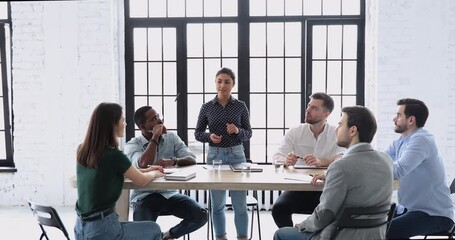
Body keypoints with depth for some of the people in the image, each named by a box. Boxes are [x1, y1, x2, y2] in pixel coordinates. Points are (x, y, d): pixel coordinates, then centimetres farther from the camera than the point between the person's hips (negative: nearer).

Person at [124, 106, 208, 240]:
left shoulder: (172, 138, 6)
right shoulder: (132, 144, -5)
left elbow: (192, 159, -5)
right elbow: (144, 164, -25)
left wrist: (173, 161, -26)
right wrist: (155, 137, -17)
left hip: (170, 194, 4)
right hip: (144, 197, -4)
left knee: (201, 216, -16)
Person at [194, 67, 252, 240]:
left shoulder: (240, 106, 1)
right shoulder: (207, 107, 1)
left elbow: (248, 133, 5)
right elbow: (197, 133, 6)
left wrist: (238, 131, -16)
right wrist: (210, 136, -14)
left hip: (236, 155, -1)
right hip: (214, 156, 1)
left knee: (240, 203, 2)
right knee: (217, 203, 9)